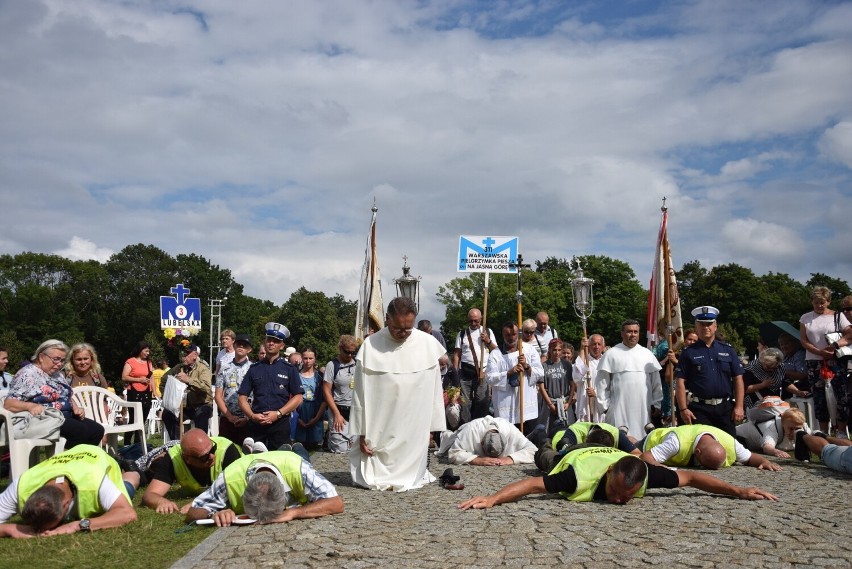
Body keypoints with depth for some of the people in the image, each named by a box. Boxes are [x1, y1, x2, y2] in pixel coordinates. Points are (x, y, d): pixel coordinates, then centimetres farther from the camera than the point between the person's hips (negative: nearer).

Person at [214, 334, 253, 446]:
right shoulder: (225, 368, 7)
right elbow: (218, 396, 6)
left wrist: (248, 417, -10)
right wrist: (230, 416, -4)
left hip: (247, 420, -3)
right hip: (226, 419, 3)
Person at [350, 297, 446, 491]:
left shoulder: (428, 344, -5)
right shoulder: (370, 346, -9)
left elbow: (434, 390, 2)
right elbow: (361, 393, -5)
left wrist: (431, 427, 2)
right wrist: (362, 432, -4)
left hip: (415, 427, 1)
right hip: (380, 429, -1)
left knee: (410, 476, 7)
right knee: (371, 478, 4)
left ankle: (410, 475, 33)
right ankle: (377, 475, 29)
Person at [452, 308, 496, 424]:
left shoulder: (488, 332, 11)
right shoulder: (462, 334, 8)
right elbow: (457, 354, 6)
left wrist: (488, 341, -6)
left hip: (483, 371, 1)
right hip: (465, 371, 0)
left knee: (482, 401, 1)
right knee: (465, 401, 0)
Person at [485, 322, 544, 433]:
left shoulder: (530, 349, 9)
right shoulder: (495, 354, 2)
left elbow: (541, 374, 6)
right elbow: (489, 378, -7)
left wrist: (527, 366, -11)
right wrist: (509, 373, -17)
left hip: (528, 406, 2)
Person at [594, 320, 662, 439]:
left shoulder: (647, 354, 12)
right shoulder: (611, 354, 3)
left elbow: (656, 382, 13)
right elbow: (603, 382, 3)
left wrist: (657, 404, 10)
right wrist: (604, 405, -1)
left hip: (643, 408, 3)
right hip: (619, 409, -3)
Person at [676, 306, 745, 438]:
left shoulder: (728, 350, 9)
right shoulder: (688, 353, 2)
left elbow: (738, 379, 7)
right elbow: (680, 383, -2)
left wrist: (739, 406, -1)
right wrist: (683, 409, -10)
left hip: (726, 407, 2)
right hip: (699, 408, -2)